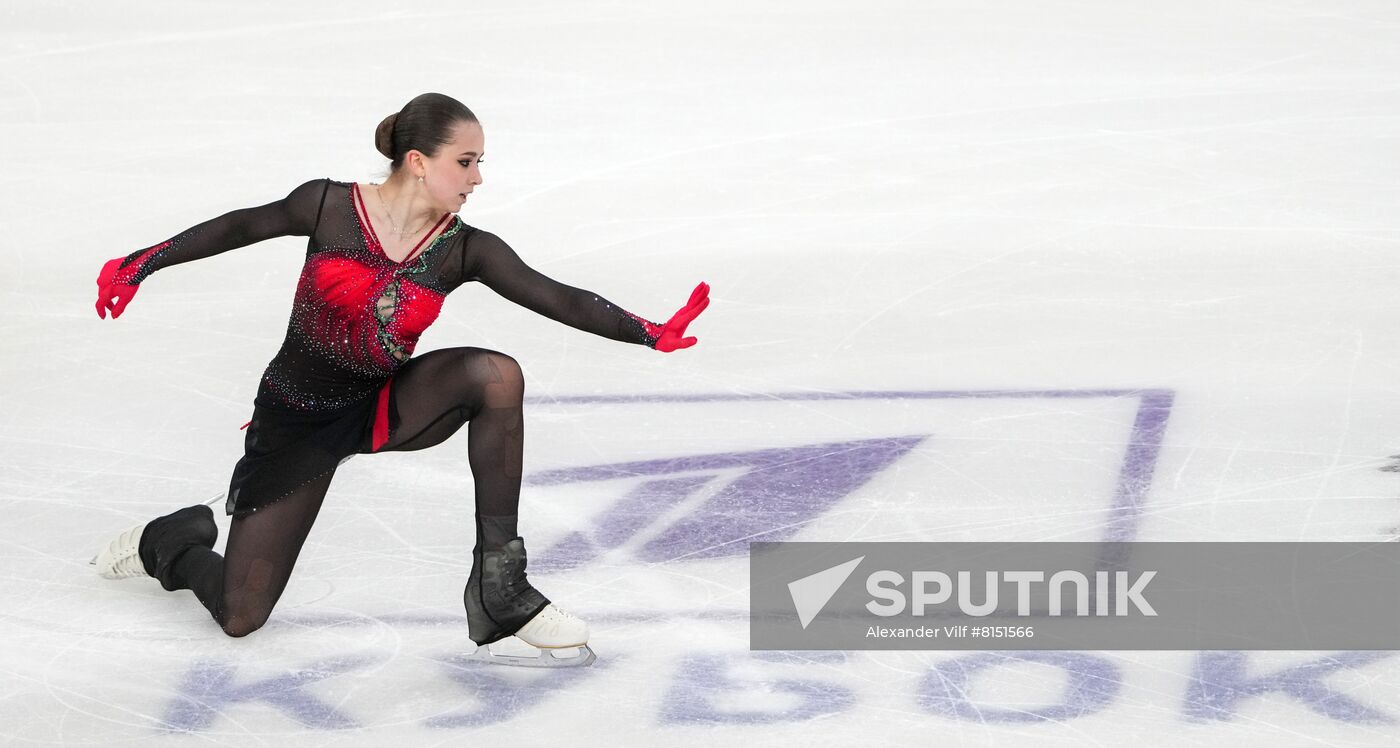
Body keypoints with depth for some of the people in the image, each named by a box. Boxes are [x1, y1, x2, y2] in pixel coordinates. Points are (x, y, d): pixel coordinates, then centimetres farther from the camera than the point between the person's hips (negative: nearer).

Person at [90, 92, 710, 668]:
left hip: (384, 409, 2)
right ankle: (168, 541, 32)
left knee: (496, 375, -29)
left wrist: (650, 333, -30)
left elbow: (558, 299, -17)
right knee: (240, 617, -5)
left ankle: (498, 584, -22)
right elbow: (240, 227, 0)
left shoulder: (464, 251, -10)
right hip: (294, 422, -2)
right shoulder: (331, 205, -15)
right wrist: (141, 264, -1)